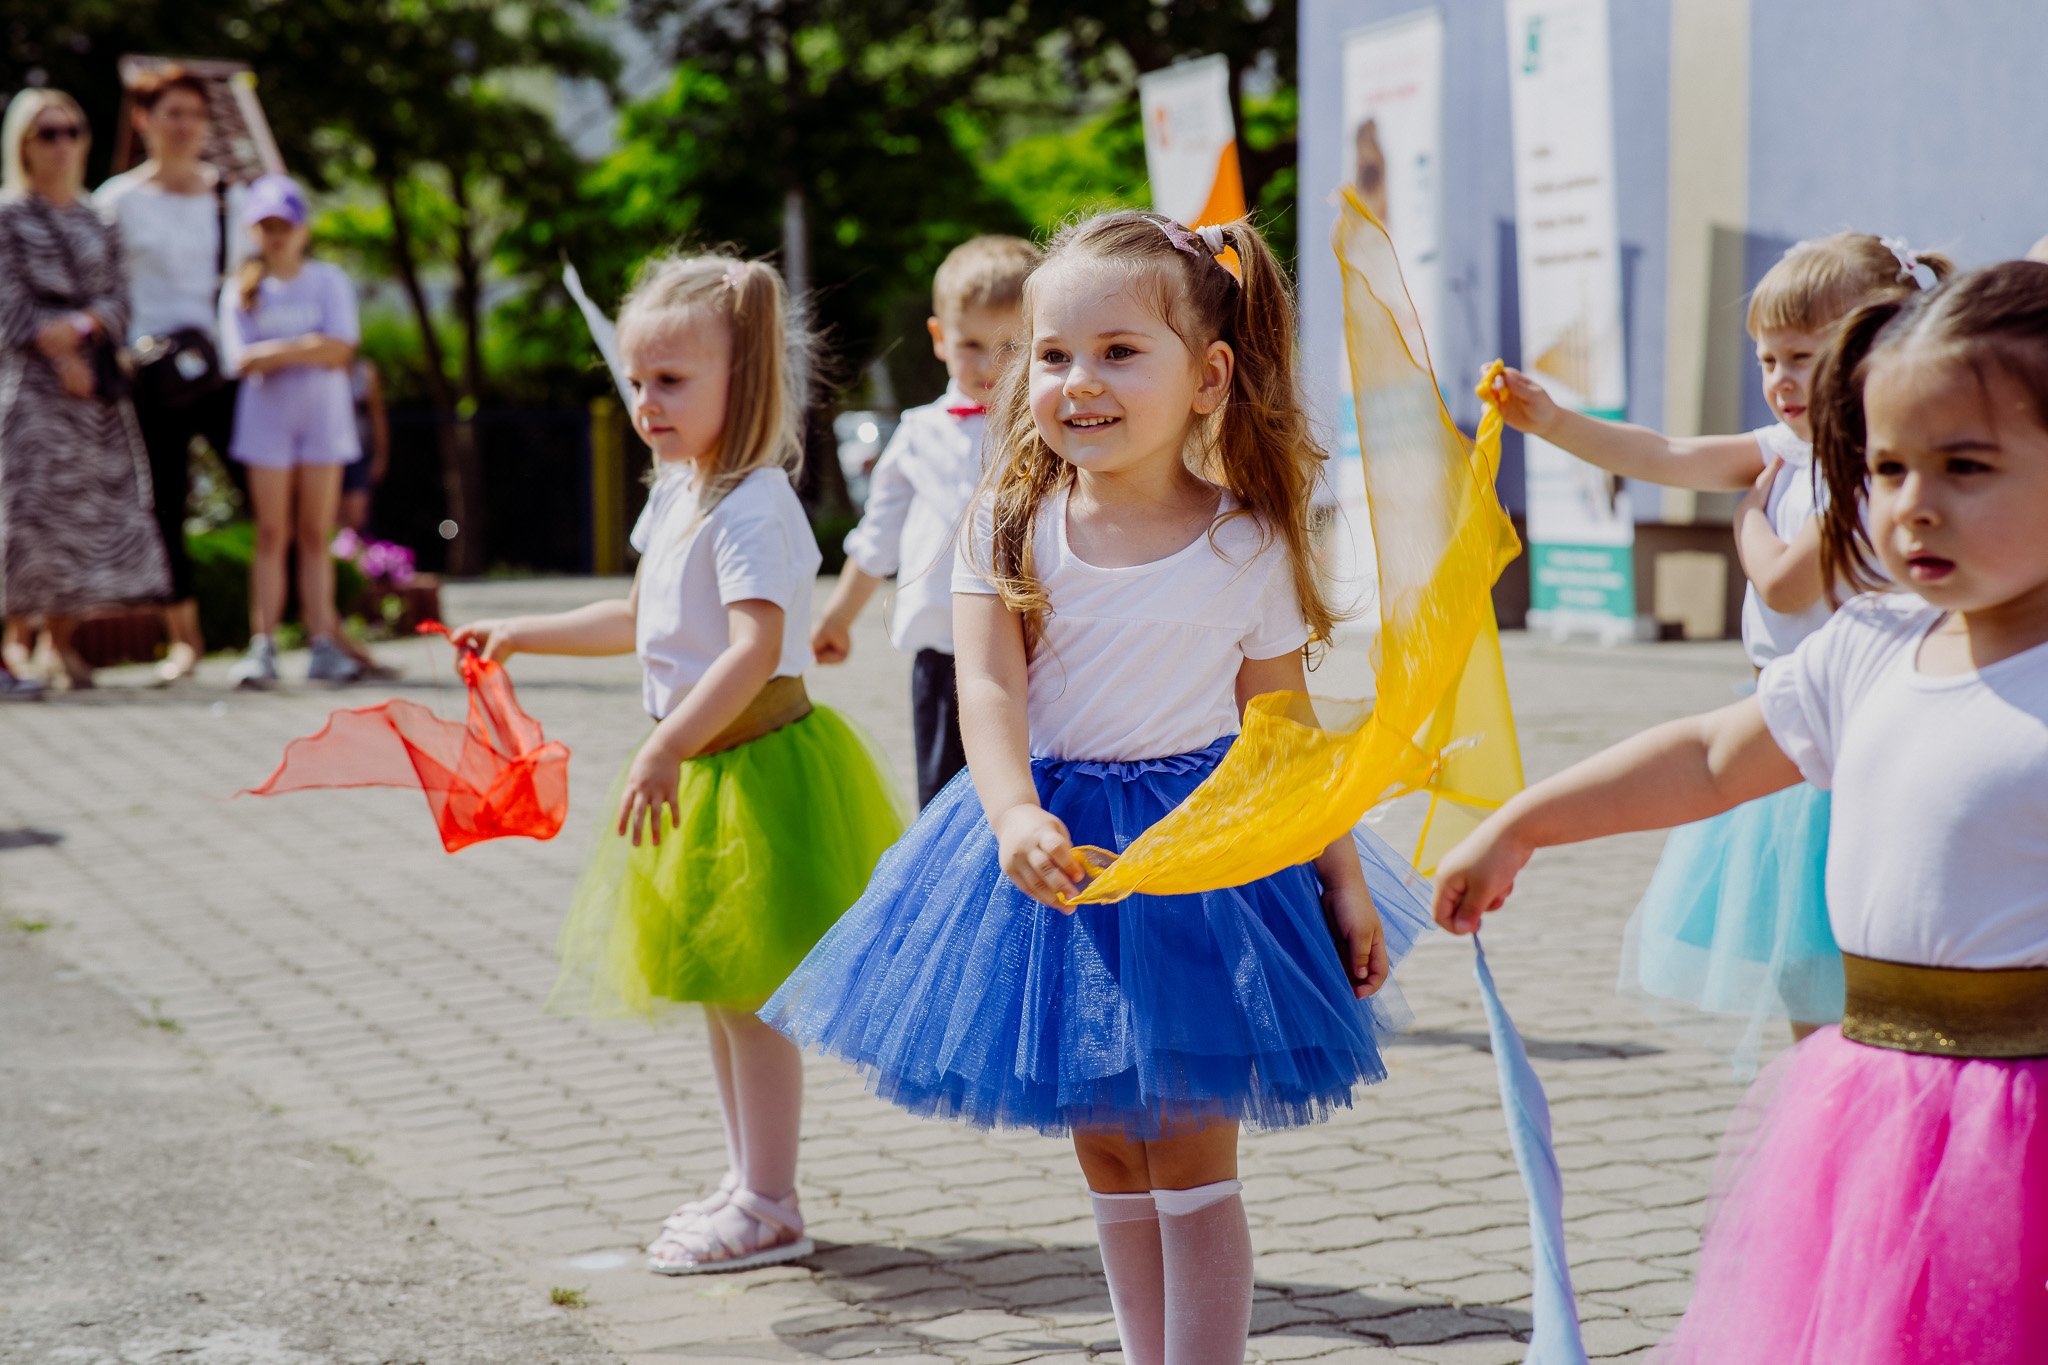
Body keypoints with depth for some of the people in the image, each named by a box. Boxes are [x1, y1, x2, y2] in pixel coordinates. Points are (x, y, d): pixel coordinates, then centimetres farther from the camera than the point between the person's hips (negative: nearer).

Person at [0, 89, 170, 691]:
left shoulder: (97, 218, 16)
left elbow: (118, 297, 6)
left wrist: (81, 326, -13)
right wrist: (60, 357, -13)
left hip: (97, 379, 5)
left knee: (96, 500, 0)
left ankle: (62, 637, 4)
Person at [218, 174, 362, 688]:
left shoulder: (328, 280, 6)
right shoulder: (241, 291, 5)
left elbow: (340, 350, -8)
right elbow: (243, 361, -7)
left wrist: (275, 351, -13)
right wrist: (307, 347, -13)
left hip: (323, 415, 0)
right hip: (266, 418, 0)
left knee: (316, 535, 1)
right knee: (272, 534, -3)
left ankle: (323, 645, -1)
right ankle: (263, 644, -4)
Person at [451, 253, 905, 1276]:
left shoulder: (752, 507, -20)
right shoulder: (676, 494, 10)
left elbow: (754, 652, -32)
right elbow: (641, 622, 25)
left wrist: (663, 753, -38)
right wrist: (520, 636, 27)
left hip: (751, 763, -10)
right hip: (697, 770, 10)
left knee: (748, 991, -4)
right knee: (717, 990, 17)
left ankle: (768, 1209, 6)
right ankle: (748, 1181, 29)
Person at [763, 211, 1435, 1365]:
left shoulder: (1247, 549, -8)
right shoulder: (1010, 526, -5)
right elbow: (989, 688, -14)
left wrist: (1344, 884, 3)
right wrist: (1016, 817, -32)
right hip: (1051, 836, 3)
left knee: (1190, 1161, 0)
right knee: (1106, 1150, 12)